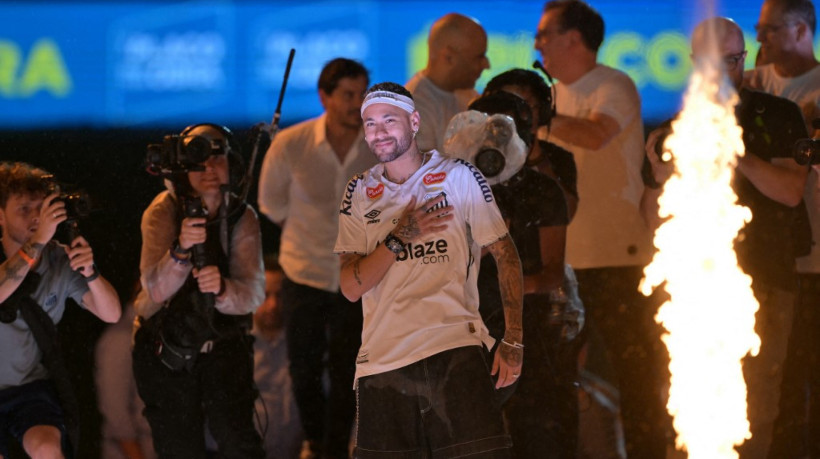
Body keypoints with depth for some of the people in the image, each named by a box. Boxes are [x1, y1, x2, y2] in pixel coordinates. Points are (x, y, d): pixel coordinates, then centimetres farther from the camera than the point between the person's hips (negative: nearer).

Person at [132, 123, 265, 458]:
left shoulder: (241, 217, -8)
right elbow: (156, 288, -26)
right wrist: (181, 250, -45)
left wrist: (222, 289, -43)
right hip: (165, 348, -1)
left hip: (223, 341, 1)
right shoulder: (164, 211, -13)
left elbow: (253, 293, -20)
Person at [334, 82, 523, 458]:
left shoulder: (459, 177, 5)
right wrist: (401, 237, -11)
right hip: (381, 360, 3)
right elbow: (351, 287, 4)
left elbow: (505, 255, 7)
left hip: (455, 350, -3)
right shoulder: (359, 193, 12)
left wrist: (513, 341, 0)